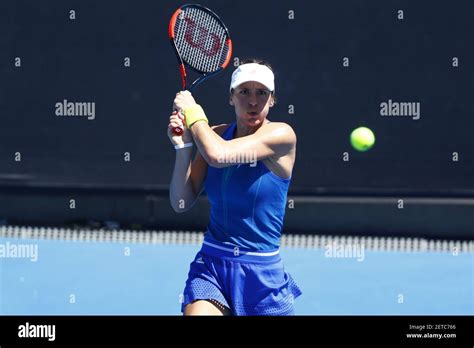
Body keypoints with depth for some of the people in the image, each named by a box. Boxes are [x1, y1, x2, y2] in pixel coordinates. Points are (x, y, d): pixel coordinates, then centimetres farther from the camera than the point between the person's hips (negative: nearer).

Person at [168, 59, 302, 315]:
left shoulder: (281, 135, -11)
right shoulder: (214, 135, 4)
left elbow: (218, 155, -26)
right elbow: (181, 203, 2)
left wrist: (192, 112, -10)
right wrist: (183, 146, -10)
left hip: (262, 272, -3)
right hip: (210, 265, 3)